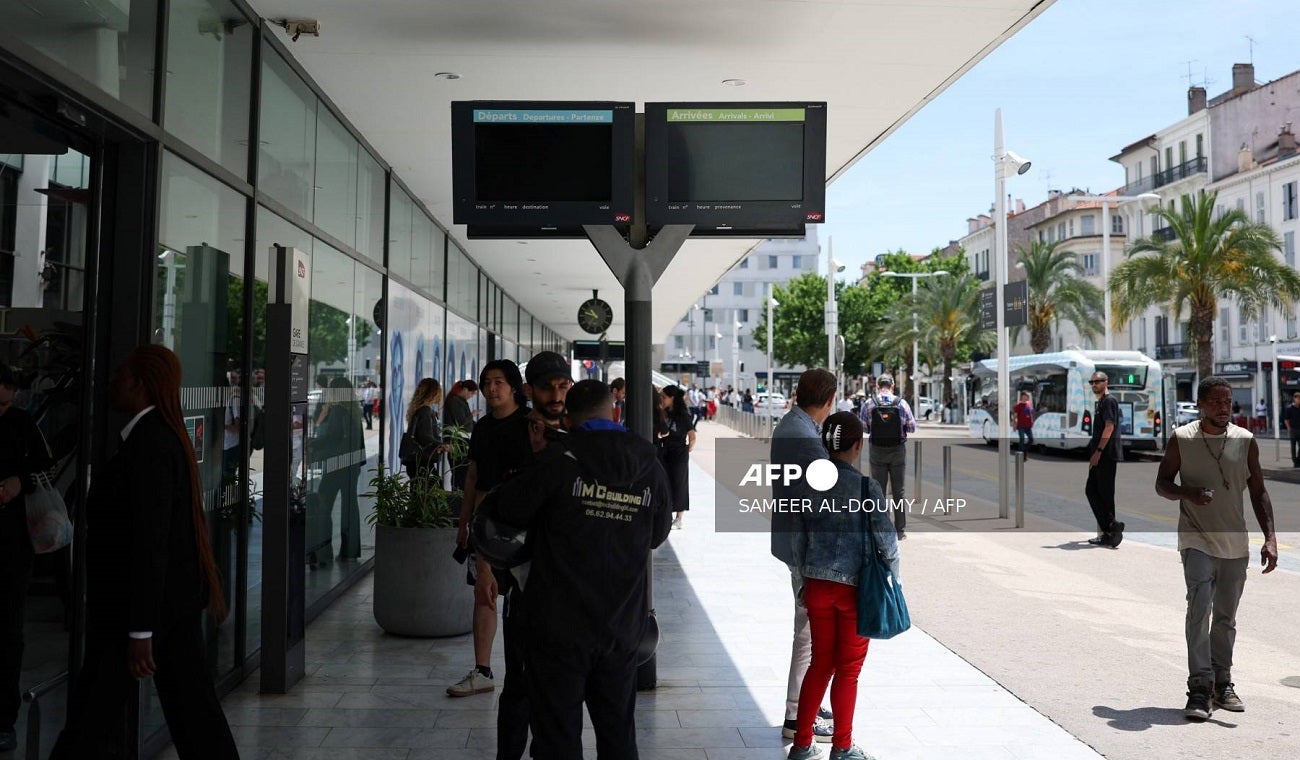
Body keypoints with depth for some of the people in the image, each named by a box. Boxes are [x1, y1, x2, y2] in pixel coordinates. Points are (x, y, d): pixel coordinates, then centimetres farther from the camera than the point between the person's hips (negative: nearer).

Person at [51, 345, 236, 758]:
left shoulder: (149, 444, -19)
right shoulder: (169, 437, 10)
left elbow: (150, 539, -23)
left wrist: (141, 631, -21)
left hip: (142, 598, -9)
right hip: (180, 594, 9)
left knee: (92, 713, 4)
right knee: (192, 704, 14)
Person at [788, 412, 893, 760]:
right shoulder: (868, 488, -14)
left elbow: (799, 539, 5)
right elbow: (887, 542, -9)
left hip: (818, 586, 4)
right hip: (856, 588, -4)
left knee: (820, 663, 17)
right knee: (848, 669, 10)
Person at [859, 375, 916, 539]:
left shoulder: (868, 404, -6)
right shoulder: (902, 403, -7)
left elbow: (863, 428, 1)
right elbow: (912, 428, -1)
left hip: (877, 452, 0)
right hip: (898, 451, 0)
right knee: (899, 490, 7)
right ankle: (900, 530, 10)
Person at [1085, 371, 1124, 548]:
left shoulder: (1109, 401, -9)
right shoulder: (1101, 402, 20)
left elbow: (1109, 427, -19)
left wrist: (1098, 451, -22)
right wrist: (1093, 451, 22)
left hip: (1106, 455, -10)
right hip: (1099, 456, 10)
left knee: (1105, 494, -6)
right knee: (1091, 490, 8)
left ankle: (1109, 532, -1)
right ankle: (1109, 529, 10)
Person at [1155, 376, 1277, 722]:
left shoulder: (1245, 441, 3)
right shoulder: (1182, 439, -4)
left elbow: (1258, 492, 7)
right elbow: (1162, 483, 2)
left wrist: (1270, 538, -3)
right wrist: (1189, 493, -19)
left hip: (1236, 543, 3)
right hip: (1197, 540, -3)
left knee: (1226, 617, 13)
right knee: (1199, 609, -15)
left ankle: (1222, 683, 26)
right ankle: (1199, 687, -11)